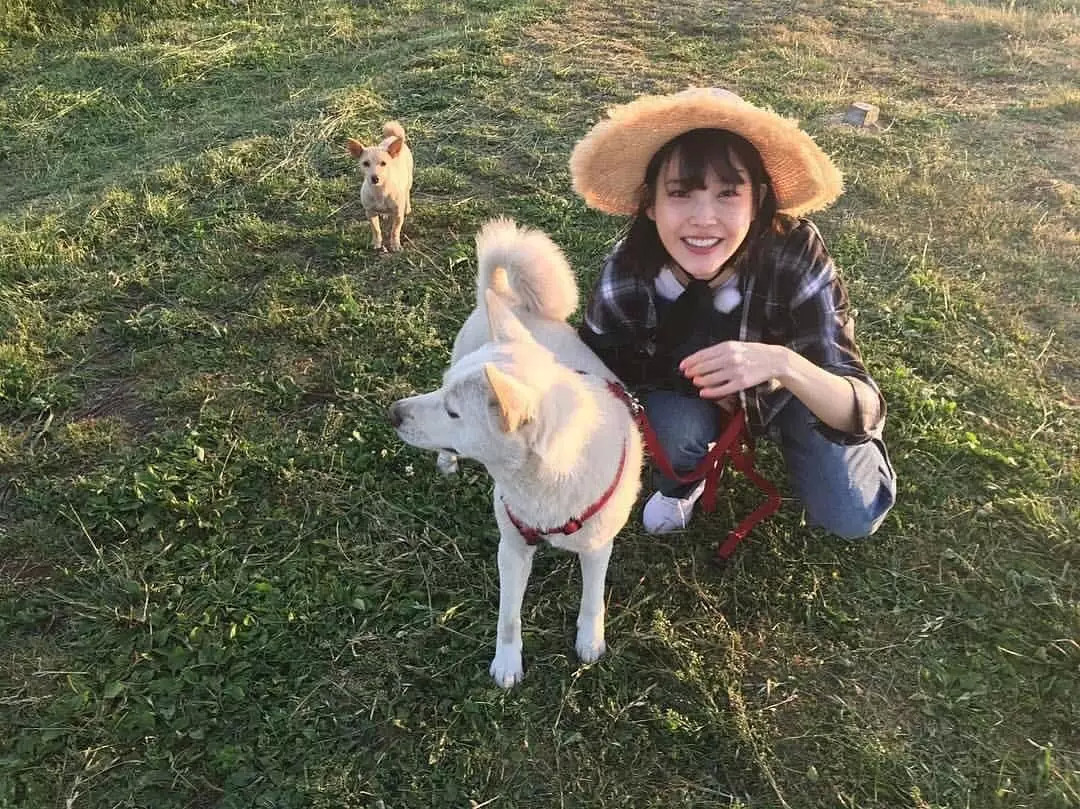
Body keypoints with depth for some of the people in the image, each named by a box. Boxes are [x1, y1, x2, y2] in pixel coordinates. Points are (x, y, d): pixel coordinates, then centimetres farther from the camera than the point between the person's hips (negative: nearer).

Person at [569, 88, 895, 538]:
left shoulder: (795, 255, -36)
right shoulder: (624, 278, -32)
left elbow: (862, 413, -37)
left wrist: (782, 364, -55)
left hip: (788, 389, 0)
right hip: (682, 393, 1)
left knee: (851, 517, -16)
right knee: (676, 428, -30)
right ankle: (683, 482, 6)